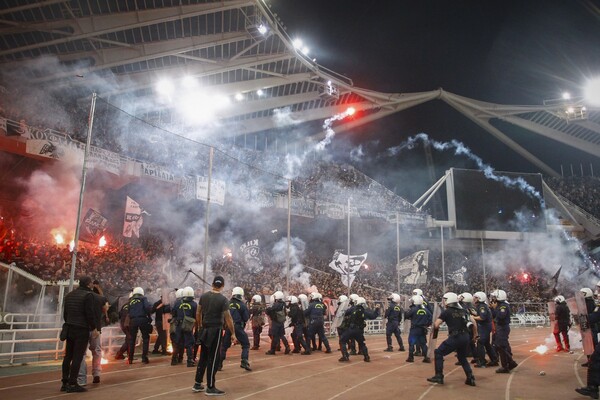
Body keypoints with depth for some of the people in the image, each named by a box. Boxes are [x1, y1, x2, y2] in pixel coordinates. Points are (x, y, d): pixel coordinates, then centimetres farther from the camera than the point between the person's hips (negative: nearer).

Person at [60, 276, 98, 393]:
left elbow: (65, 313, 19)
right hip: (82, 330, -8)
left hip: (69, 329, 8)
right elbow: (90, 313, -15)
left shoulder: (69, 295, 14)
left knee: (68, 356, 12)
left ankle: (65, 383, 17)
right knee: (77, 357, -5)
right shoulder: (88, 295, -12)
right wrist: (94, 328, -7)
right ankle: (72, 384, -4)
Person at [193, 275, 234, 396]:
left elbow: (198, 314, 10)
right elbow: (228, 318, -14)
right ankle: (210, 388, 8)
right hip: (216, 330, -6)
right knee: (213, 358, 1)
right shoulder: (223, 299, -14)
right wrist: (233, 333, -6)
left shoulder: (203, 296, 3)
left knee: (203, 357, 17)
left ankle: (197, 384, 24)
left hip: (205, 330, 6)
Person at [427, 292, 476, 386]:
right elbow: (473, 322, 13)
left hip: (455, 337, -6)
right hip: (466, 337, 6)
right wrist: (475, 334, 23)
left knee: (438, 353, 7)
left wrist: (435, 329, 15)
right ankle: (470, 378, 18)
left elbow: (436, 325, -7)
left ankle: (439, 376, 3)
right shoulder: (463, 310, 14)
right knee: (462, 358, 27)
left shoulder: (446, 312, -2)